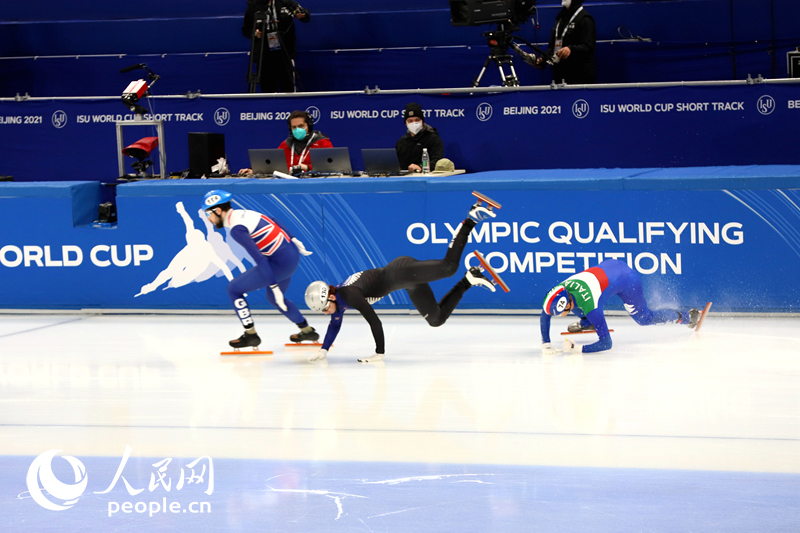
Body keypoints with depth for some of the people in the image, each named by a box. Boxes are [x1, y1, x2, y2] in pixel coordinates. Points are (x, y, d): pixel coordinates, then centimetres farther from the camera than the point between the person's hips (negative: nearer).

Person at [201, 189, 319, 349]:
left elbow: (259, 258, -26)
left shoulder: (236, 229, -19)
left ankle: (250, 334, 6)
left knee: (234, 289, 0)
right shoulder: (244, 213, 8)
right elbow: (274, 222, 19)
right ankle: (307, 331, 41)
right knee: (273, 297, 31)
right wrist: (293, 240, 29)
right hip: (292, 253, 9)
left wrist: (274, 286, -26)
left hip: (280, 263, -9)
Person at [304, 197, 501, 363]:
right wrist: (323, 350, 22)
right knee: (436, 319, 7)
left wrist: (379, 353, -15)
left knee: (448, 267, -24)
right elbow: (335, 325, 26)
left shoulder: (348, 294, -20)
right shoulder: (339, 299, 8)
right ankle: (469, 280, 9)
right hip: (404, 280, 8)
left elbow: (374, 321, -20)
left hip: (402, 272, -8)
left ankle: (471, 219, -11)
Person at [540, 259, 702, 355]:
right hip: (609, 265, 7)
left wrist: (577, 349, -32)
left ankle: (686, 316, 28)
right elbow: (544, 317, 0)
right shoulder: (559, 291, -19)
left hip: (628, 280, -7)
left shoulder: (590, 308, -36)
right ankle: (587, 323, 34)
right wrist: (545, 344, -8)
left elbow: (606, 343, -31)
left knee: (644, 318, 11)